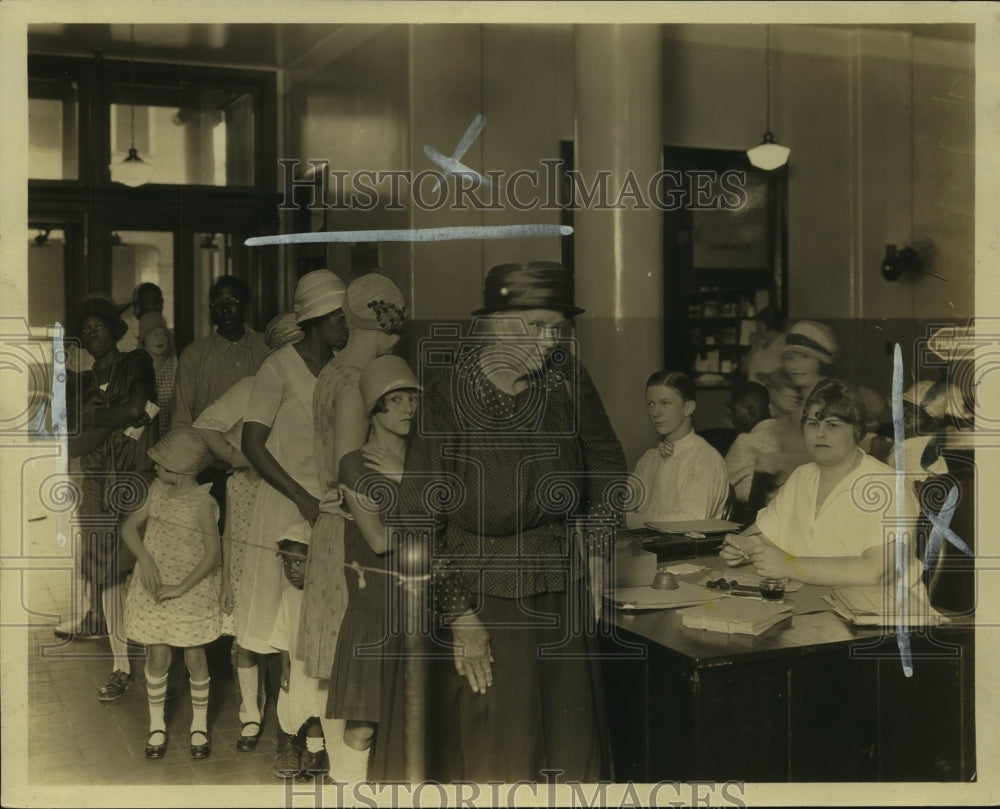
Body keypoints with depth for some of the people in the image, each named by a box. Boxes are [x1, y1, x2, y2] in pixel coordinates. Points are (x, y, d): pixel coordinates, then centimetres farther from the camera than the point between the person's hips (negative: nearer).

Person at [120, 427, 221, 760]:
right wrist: (145, 560, -12)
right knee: (158, 656, 6)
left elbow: (212, 554, -17)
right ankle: (157, 726, 23)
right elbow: (129, 526, 4)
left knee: (194, 657, 5)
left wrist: (180, 588, -17)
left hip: (192, 591, -3)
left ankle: (199, 726, 24)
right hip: (154, 588, 3)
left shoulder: (203, 504, -17)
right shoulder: (156, 490, -4)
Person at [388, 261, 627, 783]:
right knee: (480, 755, 6)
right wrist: (459, 616, -15)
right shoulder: (447, 397, -16)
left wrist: (596, 548, 7)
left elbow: (608, 463, 12)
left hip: (560, 596, 4)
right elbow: (417, 520, -15)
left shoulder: (565, 377, -5)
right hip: (476, 596, -4)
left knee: (564, 742, 13)